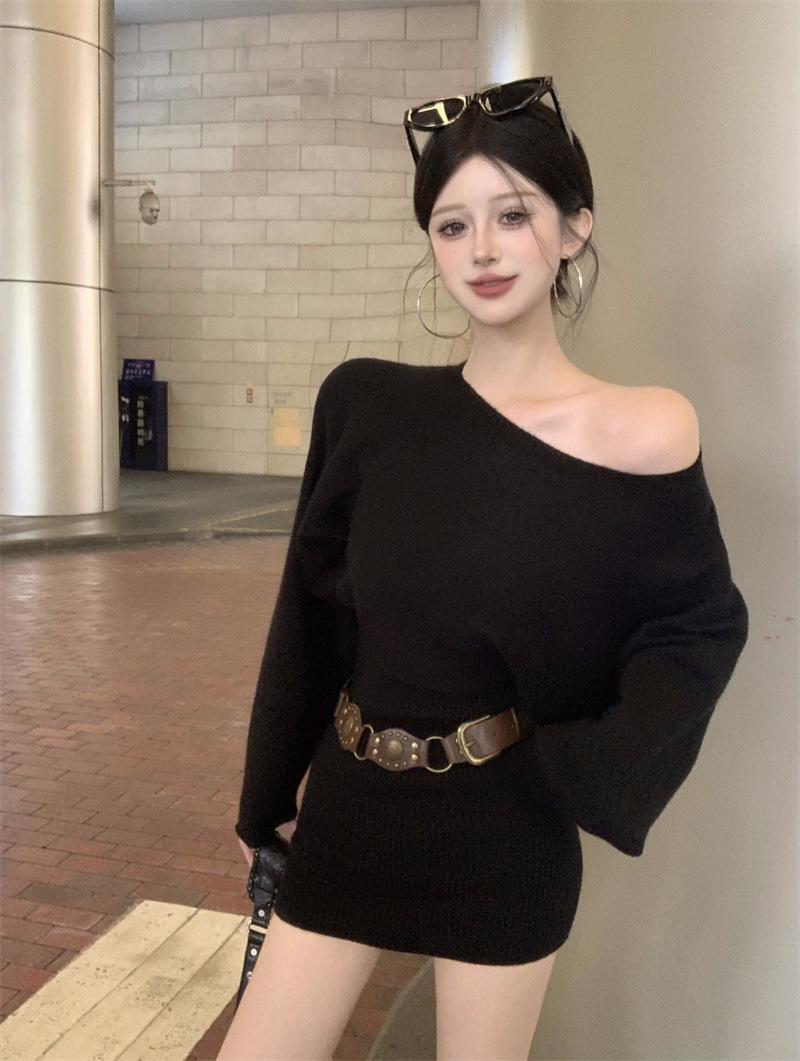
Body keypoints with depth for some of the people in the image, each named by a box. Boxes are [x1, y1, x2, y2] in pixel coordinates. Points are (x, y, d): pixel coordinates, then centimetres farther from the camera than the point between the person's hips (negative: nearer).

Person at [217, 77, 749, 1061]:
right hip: (348, 811, 3)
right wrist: (265, 792, 10)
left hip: (508, 831, -2)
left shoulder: (645, 434, -12)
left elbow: (701, 627, 1)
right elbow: (308, 614, 3)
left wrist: (585, 775, -11)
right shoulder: (365, 402, -4)